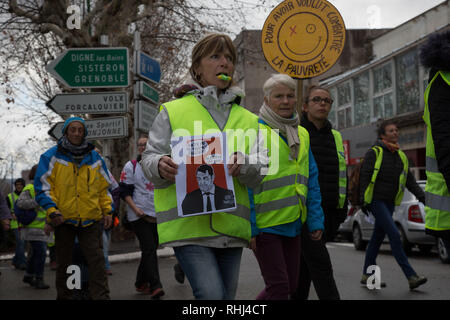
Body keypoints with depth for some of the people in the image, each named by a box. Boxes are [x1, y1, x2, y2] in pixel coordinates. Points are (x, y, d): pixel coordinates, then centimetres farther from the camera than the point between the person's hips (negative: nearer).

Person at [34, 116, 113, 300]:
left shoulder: (95, 158, 12)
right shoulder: (52, 157, 3)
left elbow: (104, 188, 18)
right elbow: (43, 186, -1)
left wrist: (107, 210, 8)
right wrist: (52, 210, -12)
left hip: (90, 219, 1)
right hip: (63, 219, -1)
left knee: (96, 260, -8)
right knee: (64, 263, 9)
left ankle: (101, 296, -7)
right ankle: (63, 296, 21)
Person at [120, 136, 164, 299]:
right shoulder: (131, 166, 1)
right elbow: (124, 191, -3)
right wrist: (135, 208, -16)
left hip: (156, 215, 5)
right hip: (139, 215, -5)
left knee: (150, 249, 10)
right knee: (149, 249, -14)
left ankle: (141, 283, 23)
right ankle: (155, 286, -18)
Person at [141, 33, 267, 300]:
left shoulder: (247, 120, 17)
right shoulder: (173, 111, 6)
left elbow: (258, 174, 7)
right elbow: (149, 159, 2)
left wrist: (243, 164, -16)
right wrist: (160, 166, -21)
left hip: (230, 227, 5)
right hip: (187, 224, -4)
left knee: (226, 297, 10)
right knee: (212, 294, -20)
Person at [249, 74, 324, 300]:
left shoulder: (302, 135, 13)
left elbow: (311, 181, 15)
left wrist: (315, 220, 8)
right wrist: (249, 227, -16)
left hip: (292, 224, 7)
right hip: (264, 225, -7)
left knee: (291, 286, 12)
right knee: (279, 288, -7)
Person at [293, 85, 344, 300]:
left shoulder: (335, 137, 18)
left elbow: (341, 176, 22)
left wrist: (342, 210, 16)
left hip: (328, 213, 6)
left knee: (305, 268, 10)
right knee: (321, 267, -12)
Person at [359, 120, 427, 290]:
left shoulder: (400, 156, 14)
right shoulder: (374, 153, -7)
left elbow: (410, 180, 14)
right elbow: (364, 177, -9)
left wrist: (422, 196, 3)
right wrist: (363, 200, -15)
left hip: (390, 202, 7)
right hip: (375, 200, -7)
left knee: (378, 237, 11)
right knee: (394, 234, -15)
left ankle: (367, 275, 20)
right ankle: (411, 276, -17)